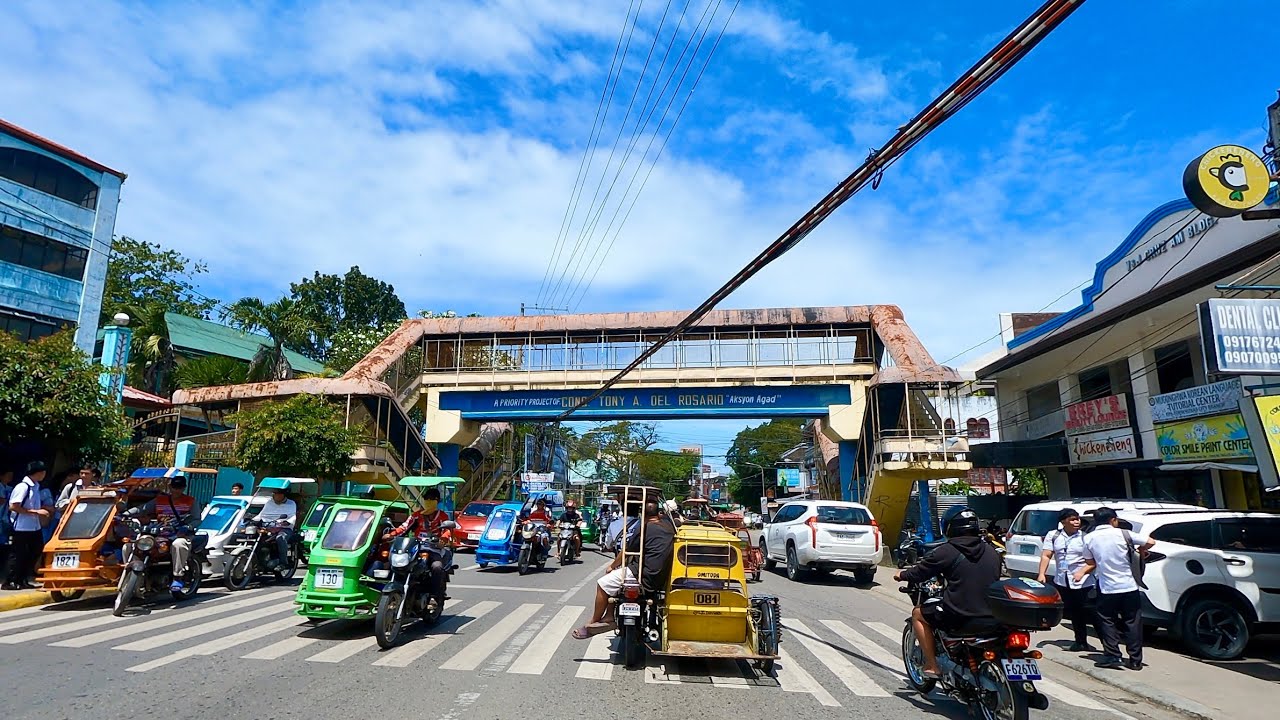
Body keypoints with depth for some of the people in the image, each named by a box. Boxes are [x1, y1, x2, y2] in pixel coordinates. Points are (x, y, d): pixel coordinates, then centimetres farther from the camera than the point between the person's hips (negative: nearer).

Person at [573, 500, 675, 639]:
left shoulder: (645, 529, -11)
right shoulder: (667, 526, 8)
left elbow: (626, 552, -3)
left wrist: (612, 566, 12)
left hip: (646, 577, -9)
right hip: (660, 577, 9)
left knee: (603, 584, 1)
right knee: (612, 582, 24)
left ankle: (592, 623, 10)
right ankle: (609, 618, 20)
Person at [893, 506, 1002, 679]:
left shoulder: (946, 551, -9)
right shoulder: (992, 552, 8)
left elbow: (920, 572, 0)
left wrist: (902, 575, 21)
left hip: (958, 615, -6)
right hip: (991, 615, 6)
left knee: (918, 614, 16)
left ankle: (931, 666, 11)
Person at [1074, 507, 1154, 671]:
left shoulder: (1089, 538, -2)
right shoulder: (1123, 534, -6)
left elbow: (1091, 562, 5)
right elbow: (1151, 542, -4)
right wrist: (1140, 550, 14)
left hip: (1107, 588, 0)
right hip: (1129, 587, 0)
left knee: (1108, 622, 10)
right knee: (1132, 622, 10)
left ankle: (1112, 656, 5)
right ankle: (1135, 660, 14)